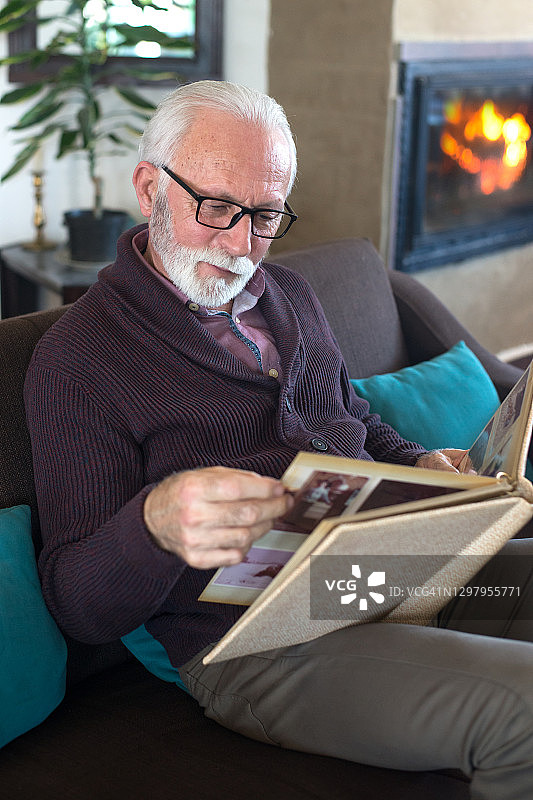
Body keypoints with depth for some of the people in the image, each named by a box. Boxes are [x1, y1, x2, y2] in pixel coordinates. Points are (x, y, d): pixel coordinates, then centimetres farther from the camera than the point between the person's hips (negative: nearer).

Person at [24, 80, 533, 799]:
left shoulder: (289, 295, 18)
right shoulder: (76, 358, -6)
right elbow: (78, 606, -10)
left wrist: (418, 466, 8)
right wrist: (155, 524, -33)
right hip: (259, 646, -8)